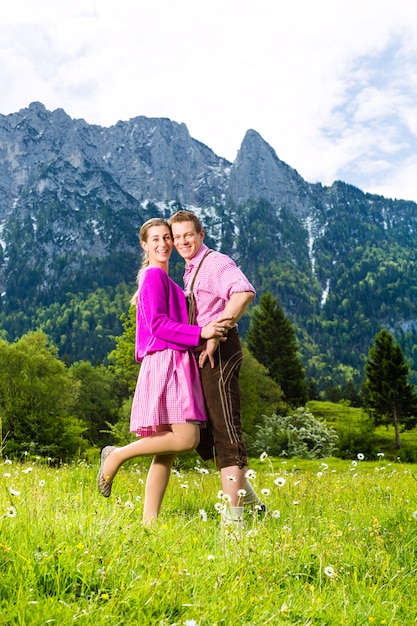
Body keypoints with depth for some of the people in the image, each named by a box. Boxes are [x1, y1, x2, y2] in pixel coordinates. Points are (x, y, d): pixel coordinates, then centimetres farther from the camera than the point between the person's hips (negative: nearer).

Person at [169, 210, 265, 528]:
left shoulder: (216, 262, -10)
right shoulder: (191, 270, 20)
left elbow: (244, 293, -30)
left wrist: (215, 334, -29)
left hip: (219, 351, -10)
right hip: (203, 354, 10)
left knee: (225, 429, -7)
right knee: (204, 430, 15)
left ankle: (235, 516, 1)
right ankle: (248, 495, 29)